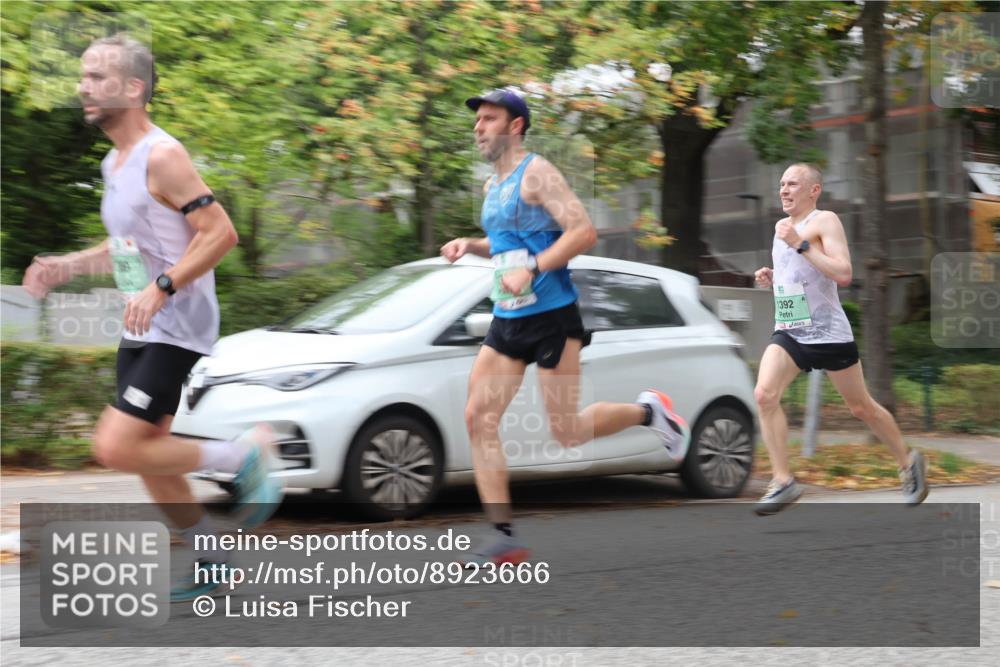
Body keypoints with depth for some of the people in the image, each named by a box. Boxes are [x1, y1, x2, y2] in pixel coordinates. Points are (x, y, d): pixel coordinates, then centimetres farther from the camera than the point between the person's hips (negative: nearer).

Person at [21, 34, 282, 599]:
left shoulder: (161, 157, -17)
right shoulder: (115, 163, 12)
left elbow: (220, 232, -22)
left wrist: (161, 288, -28)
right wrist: (68, 266, 11)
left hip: (176, 330, -9)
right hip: (140, 333, 9)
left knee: (116, 447, -16)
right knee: (148, 456, 13)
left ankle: (244, 456, -1)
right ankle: (212, 562, 28)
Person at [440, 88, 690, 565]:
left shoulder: (535, 173, -10)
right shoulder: (492, 185, 15)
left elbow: (584, 232, -19)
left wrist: (531, 269, -26)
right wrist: (472, 245, 12)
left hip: (550, 316, -8)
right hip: (506, 320, 8)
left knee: (566, 431, -5)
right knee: (478, 418, -5)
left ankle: (648, 411, 22)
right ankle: (503, 536, -2)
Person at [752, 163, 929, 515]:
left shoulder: (825, 221, -10)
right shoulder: (782, 226, 13)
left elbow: (844, 274, -23)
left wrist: (800, 244, -25)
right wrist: (771, 278, 7)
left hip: (828, 333, -6)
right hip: (788, 332, 6)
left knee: (862, 408, 7)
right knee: (764, 394, -18)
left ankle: (909, 463, 30)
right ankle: (783, 481, -15)